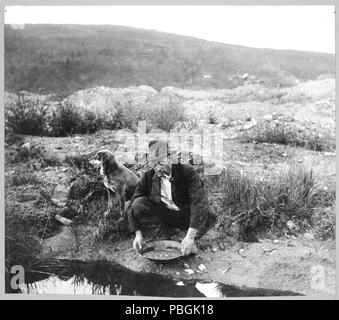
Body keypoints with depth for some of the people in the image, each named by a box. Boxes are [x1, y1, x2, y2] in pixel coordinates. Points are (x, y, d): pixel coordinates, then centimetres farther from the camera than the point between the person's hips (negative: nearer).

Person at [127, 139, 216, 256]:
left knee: (209, 214, -31)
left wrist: (190, 237, -43)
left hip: (186, 217, -2)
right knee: (138, 203, -22)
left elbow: (199, 201, -34)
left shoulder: (187, 172, -22)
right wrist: (138, 233, -22)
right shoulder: (148, 177, -13)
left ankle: (191, 242, -5)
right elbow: (133, 206, -9)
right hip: (163, 216, 2)